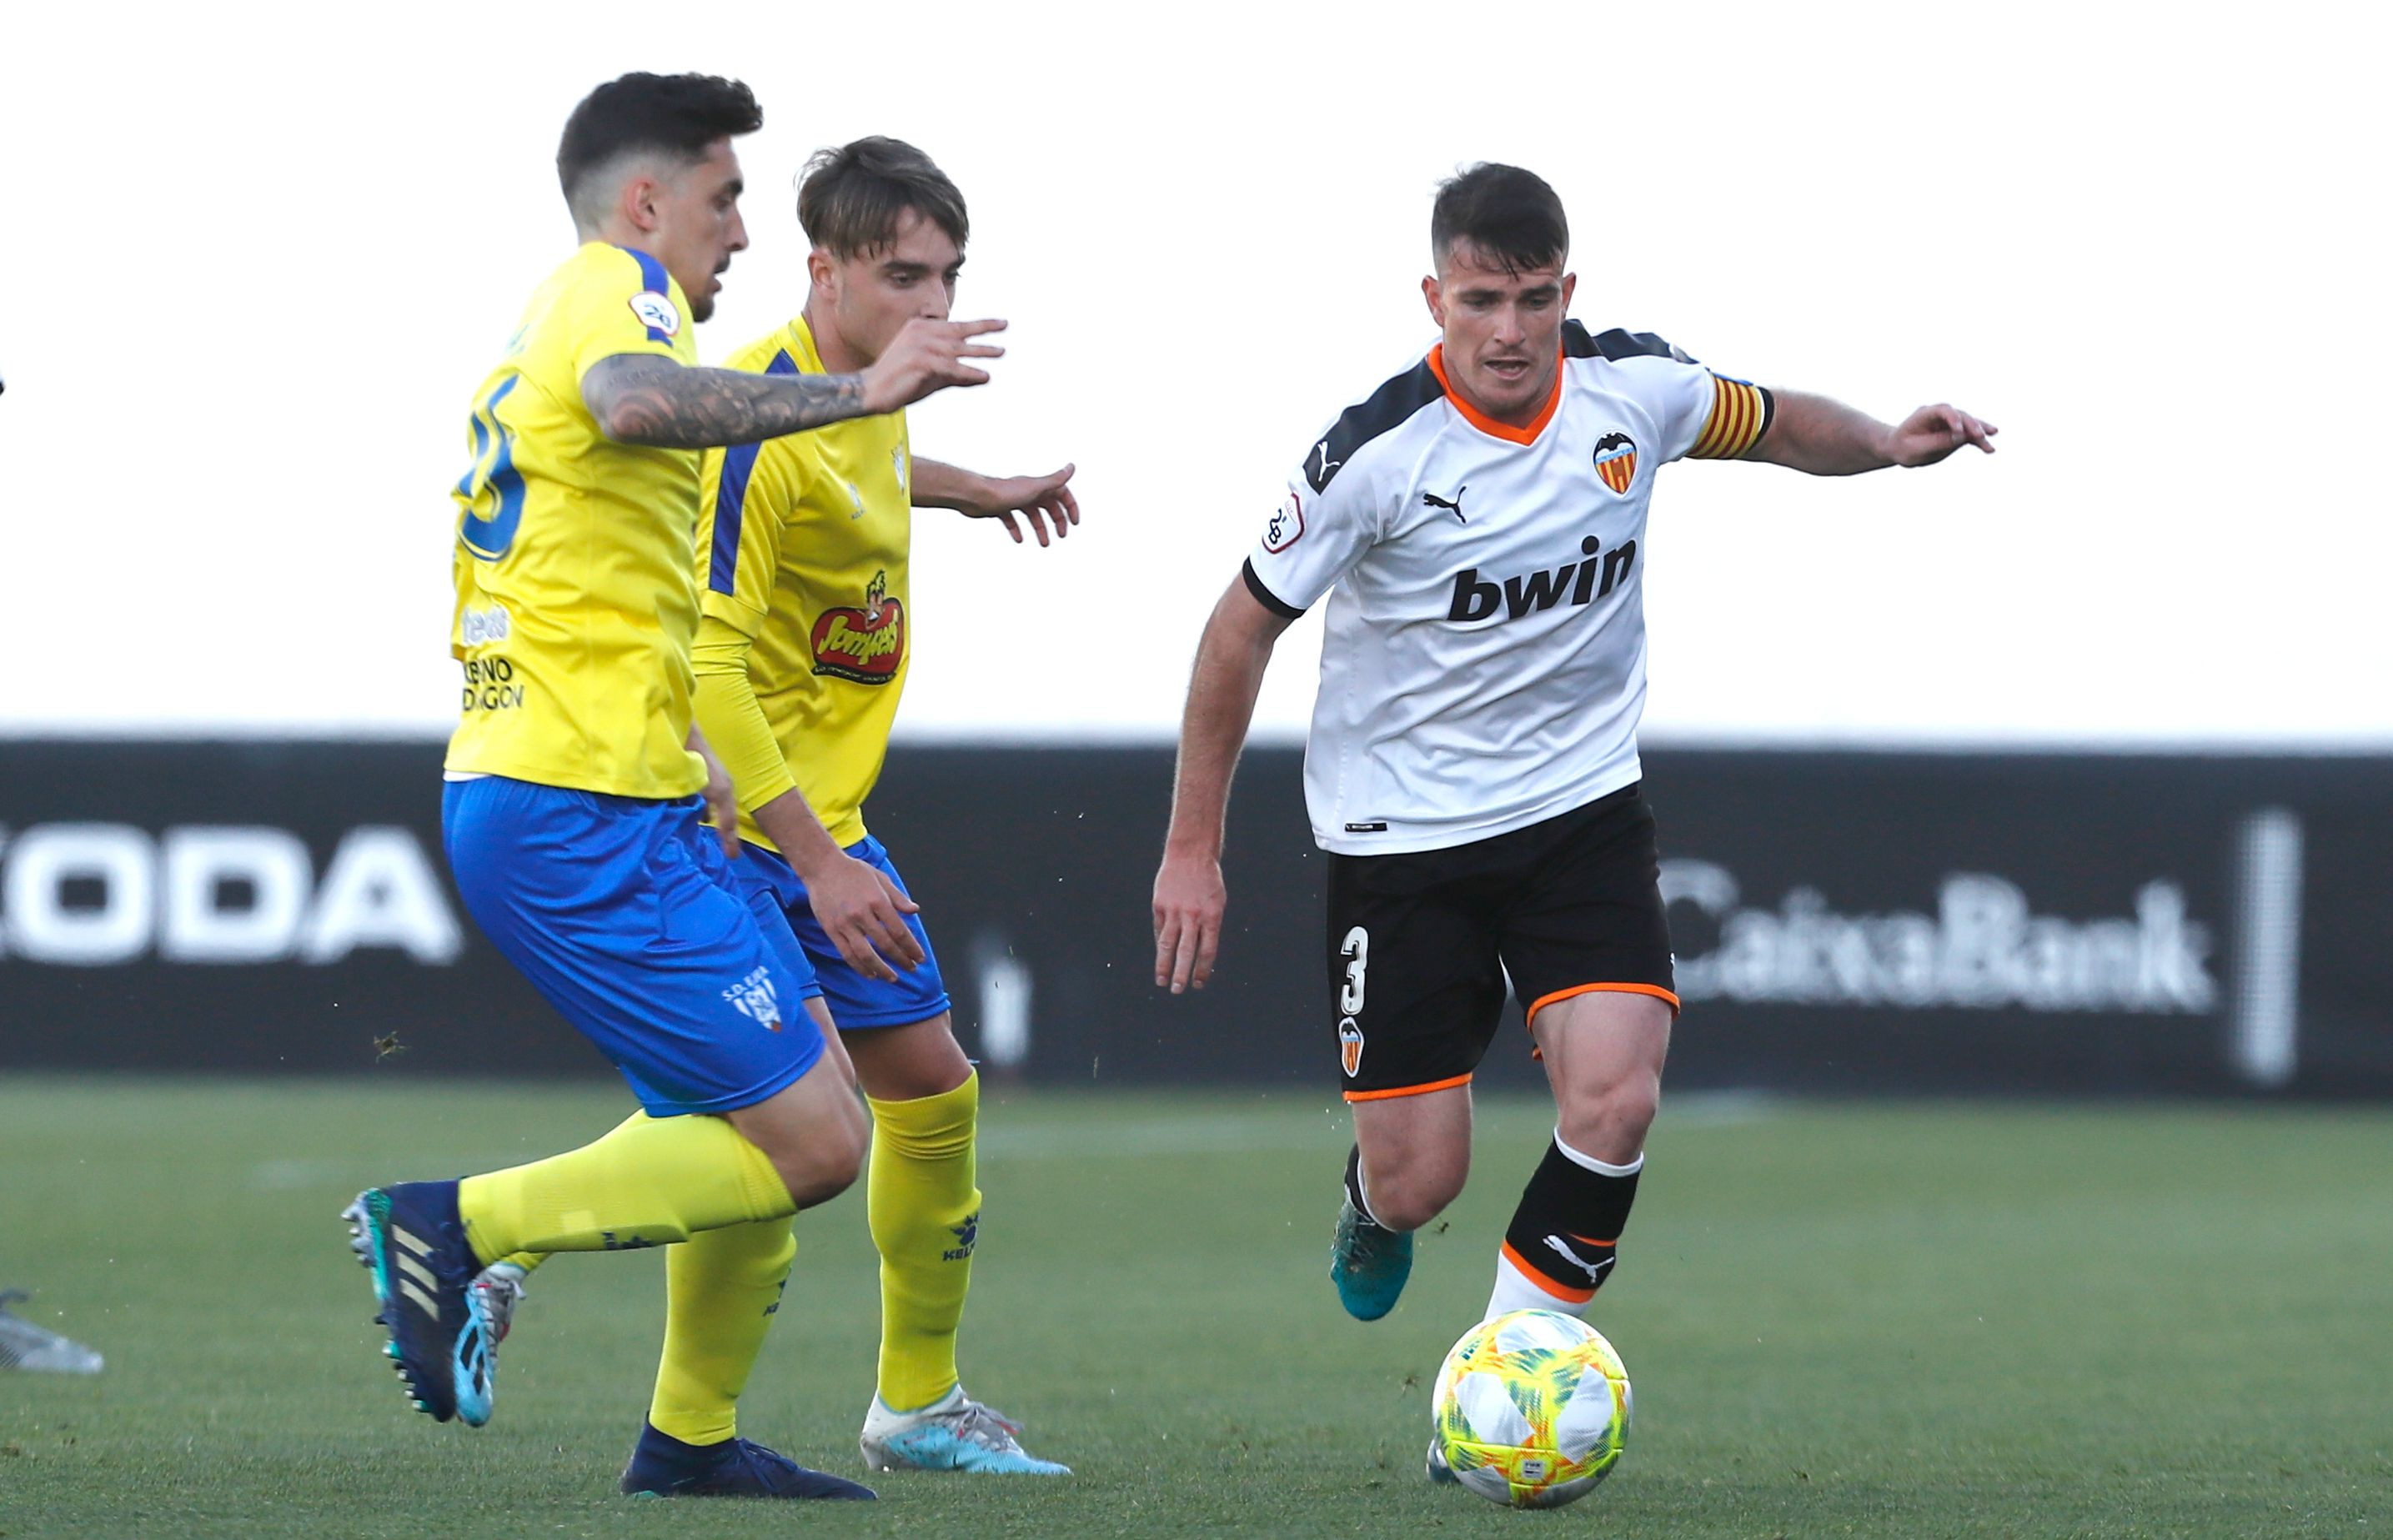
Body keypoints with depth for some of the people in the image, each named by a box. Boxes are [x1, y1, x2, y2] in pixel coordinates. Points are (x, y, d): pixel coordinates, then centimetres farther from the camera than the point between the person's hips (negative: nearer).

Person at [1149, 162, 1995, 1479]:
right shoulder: (1377, 454, -19)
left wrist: (1886, 444, -7)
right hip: (1399, 829, -3)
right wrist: (1192, 850, -6)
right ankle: (1374, 1210, 40)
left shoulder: (1633, 391, -8)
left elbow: (1770, 425, 14)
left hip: (1580, 806, 3)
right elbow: (1243, 628, -8)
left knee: (1613, 1099, -19)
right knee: (1419, 1181, -1)